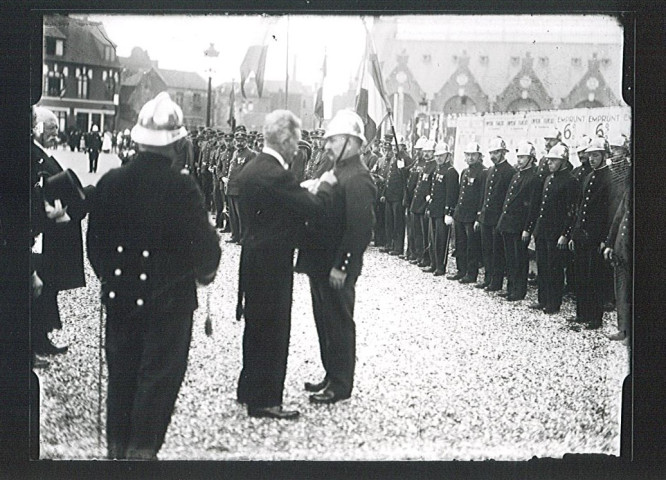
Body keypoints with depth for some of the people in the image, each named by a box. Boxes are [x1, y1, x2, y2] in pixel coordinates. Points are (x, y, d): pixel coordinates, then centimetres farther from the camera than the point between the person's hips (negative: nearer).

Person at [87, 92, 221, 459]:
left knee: (121, 372, 15)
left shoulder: (110, 182, -4)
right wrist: (205, 271, 7)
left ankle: (117, 447, 24)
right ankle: (142, 449, 11)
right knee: (159, 375, 7)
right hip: (168, 298, -4)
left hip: (119, 295, 5)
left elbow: (94, 241, 4)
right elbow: (204, 245, -14)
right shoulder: (182, 187, -17)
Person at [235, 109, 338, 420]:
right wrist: (325, 185, -4)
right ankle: (264, 400, 5)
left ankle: (249, 390, 31)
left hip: (253, 258, 10)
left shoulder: (250, 170, 8)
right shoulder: (276, 174, -22)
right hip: (272, 262, -10)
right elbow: (314, 208, -21)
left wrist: (305, 189, 10)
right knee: (273, 328, -1)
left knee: (257, 326, 20)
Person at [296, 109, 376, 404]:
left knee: (339, 323, 1)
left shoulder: (358, 178, -17)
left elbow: (360, 227, -22)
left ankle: (341, 385, 11)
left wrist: (340, 266, -23)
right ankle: (331, 376, 28)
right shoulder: (336, 172, 13)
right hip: (321, 264, 9)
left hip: (337, 270, -9)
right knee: (325, 322, 17)